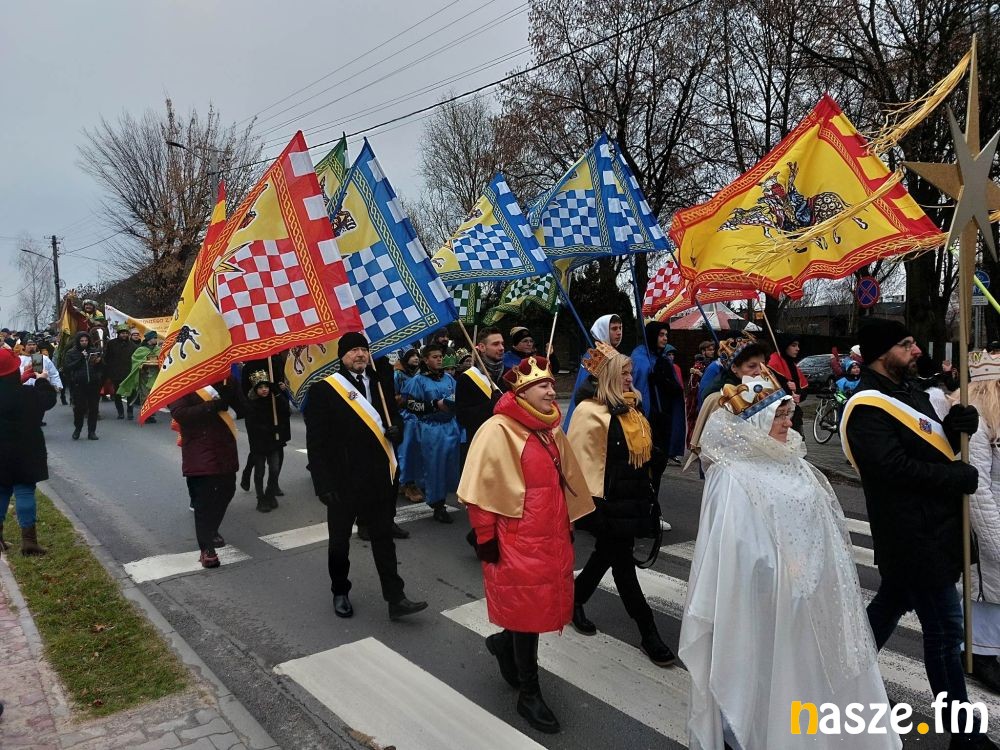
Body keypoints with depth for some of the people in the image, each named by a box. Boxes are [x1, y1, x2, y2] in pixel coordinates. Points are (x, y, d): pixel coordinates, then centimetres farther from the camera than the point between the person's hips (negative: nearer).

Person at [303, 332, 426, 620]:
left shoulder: (380, 383, 6)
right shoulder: (324, 389, -7)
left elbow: (394, 416, 17)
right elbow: (316, 441, -9)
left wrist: (396, 430, -8)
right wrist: (323, 484, -15)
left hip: (379, 479, 3)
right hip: (343, 481, -3)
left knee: (384, 538, 8)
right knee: (340, 541, 15)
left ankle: (396, 599, 13)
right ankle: (340, 593, 35)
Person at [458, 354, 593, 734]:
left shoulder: (551, 431, 9)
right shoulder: (498, 431, -15)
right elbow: (482, 488, -15)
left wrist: (568, 526, 17)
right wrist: (485, 537, -14)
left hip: (552, 536, 8)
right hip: (518, 540, -7)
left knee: (544, 606, 15)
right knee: (528, 611, 4)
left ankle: (504, 644, 45)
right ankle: (529, 694, 23)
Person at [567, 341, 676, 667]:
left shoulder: (633, 406, 10)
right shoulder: (590, 412, -14)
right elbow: (578, 457, -14)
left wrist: (647, 489, 19)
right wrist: (589, 494, -16)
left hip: (634, 495, 8)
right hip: (608, 500, -8)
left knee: (607, 553, 20)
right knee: (623, 561, 1)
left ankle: (574, 601, 40)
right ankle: (648, 632, 10)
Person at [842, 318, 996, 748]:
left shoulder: (909, 392, 13)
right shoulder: (867, 409, -19)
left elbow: (930, 446, 15)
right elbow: (898, 467, -25)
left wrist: (954, 426, -6)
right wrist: (964, 477, -15)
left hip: (930, 527, 10)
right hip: (912, 534, -10)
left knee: (892, 603, 21)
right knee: (944, 627, -2)